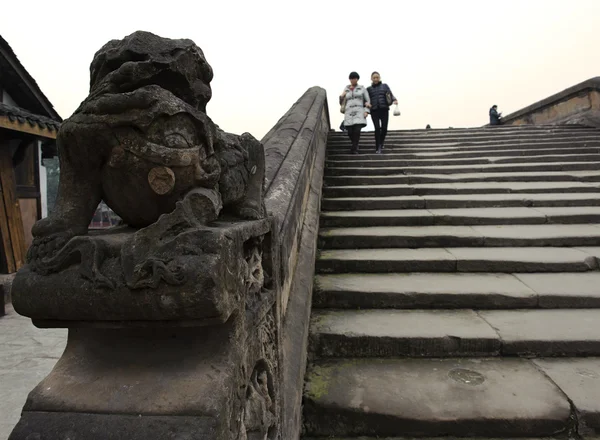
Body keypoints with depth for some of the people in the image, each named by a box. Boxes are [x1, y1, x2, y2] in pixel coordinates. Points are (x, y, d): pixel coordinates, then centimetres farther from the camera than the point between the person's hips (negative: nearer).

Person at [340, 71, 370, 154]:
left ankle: (354, 149, -11)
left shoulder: (362, 88, 9)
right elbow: (342, 103, 17)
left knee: (357, 131, -21)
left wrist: (366, 111, -7)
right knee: (350, 132, -6)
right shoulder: (346, 90, 15)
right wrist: (342, 96, -4)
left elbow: (368, 101, 8)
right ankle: (356, 145, 22)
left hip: (359, 112, -2)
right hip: (349, 113, 2)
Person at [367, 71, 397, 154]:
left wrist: (395, 100, -13)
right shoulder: (369, 89, 15)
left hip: (384, 109, 0)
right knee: (377, 128, -13)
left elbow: (391, 95, 8)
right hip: (374, 110, 0)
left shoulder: (385, 86, 15)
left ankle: (381, 141, 23)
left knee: (384, 128, -8)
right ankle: (378, 148, -6)